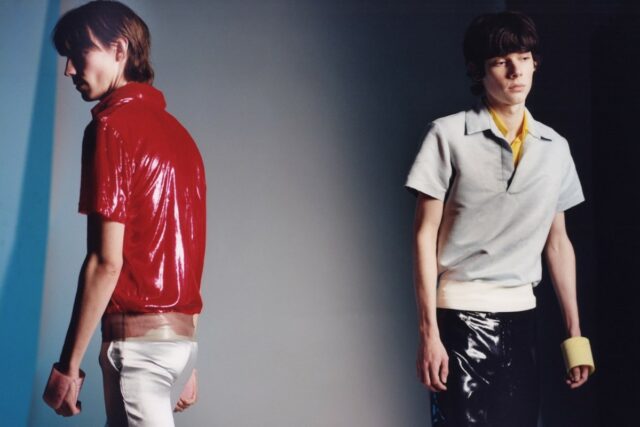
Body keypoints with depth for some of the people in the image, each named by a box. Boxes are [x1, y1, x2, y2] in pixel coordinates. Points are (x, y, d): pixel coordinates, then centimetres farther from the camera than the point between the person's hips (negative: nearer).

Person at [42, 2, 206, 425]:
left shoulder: (113, 126, -10)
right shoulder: (177, 132, 15)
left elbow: (107, 261, -16)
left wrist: (69, 364, -11)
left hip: (139, 336, -8)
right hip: (182, 335, 8)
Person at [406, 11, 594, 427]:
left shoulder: (555, 148, 8)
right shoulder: (449, 135, -6)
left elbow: (557, 242, 13)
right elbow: (425, 235, -7)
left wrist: (575, 332, 10)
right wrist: (429, 330, -12)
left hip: (522, 315, 4)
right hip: (461, 314, -4)